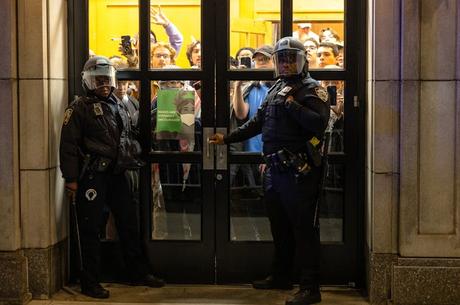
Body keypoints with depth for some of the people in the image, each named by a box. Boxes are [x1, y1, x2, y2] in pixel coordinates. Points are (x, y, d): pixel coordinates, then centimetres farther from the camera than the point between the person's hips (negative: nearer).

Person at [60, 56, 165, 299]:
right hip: (92, 176, -7)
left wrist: (133, 161, 19)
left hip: (117, 174, 7)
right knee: (90, 229, 0)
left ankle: (138, 273, 26)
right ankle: (90, 283, 10)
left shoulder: (118, 106, 16)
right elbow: (68, 145, -10)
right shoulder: (79, 108, -5)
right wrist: (71, 178, -15)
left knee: (129, 223, 13)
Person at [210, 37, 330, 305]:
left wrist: (291, 103, -18)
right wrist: (227, 138, 24)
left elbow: (319, 123, -23)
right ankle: (281, 277, 34)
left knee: (304, 229, -5)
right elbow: (257, 122, 25)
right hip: (275, 170, 8)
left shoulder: (312, 89, -6)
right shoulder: (276, 89, 18)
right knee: (279, 227, 19)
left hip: (299, 172, -8)